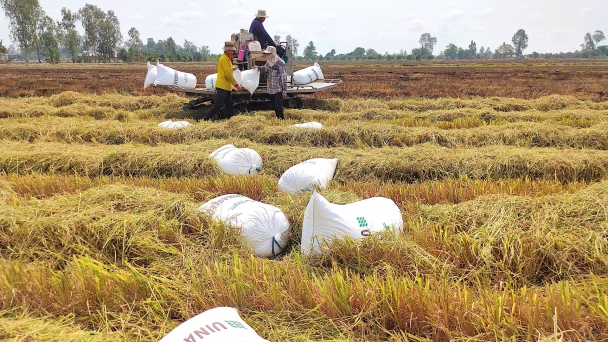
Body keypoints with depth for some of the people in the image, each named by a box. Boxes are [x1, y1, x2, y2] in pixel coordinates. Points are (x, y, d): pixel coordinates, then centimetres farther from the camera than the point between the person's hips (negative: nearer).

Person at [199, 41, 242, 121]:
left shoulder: (228, 58, 17)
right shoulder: (224, 58, -12)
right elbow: (228, 74, -16)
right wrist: (236, 85, -14)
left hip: (227, 86, 10)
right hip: (222, 86, -10)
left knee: (229, 105, 10)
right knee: (218, 104, -11)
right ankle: (204, 118, -6)